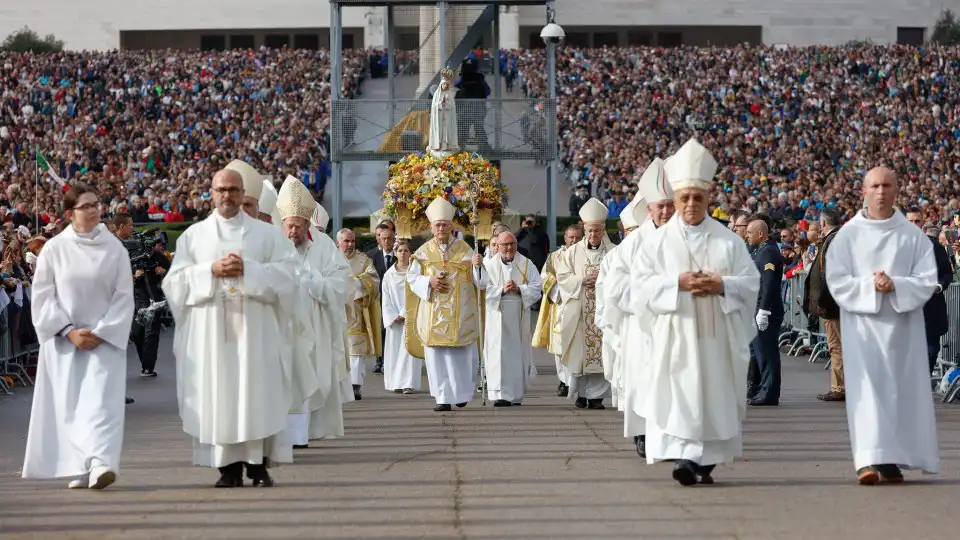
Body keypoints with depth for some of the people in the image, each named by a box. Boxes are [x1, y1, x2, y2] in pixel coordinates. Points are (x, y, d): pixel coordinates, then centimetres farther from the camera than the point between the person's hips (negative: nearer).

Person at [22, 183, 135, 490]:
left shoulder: (114, 249, 0)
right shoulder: (54, 249, -1)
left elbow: (124, 296, 0)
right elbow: (42, 297, 0)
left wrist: (101, 332, -9)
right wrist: (70, 332, -8)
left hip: (104, 338, -1)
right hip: (63, 340, 1)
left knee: (101, 400, -13)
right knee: (68, 404, 1)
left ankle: (100, 464, -24)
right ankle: (80, 469, 8)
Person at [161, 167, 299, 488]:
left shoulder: (267, 233, 9)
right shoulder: (194, 236, 12)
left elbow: (285, 273, -1)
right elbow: (176, 280, 4)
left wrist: (248, 270, -13)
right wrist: (211, 271, -10)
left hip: (254, 328, -1)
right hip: (210, 330, 1)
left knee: (258, 394, -5)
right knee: (217, 394, -3)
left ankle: (259, 464, -2)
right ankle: (229, 466, 0)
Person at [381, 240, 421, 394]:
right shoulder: (389, 275, 8)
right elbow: (386, 300, 8)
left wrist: (404, 314, -9)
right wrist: (393, 317, -4)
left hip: (410, 317, -3)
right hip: (394, 320, 3)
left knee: (409, 349, -8)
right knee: (394, 349, 2)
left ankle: (409, 383, -9)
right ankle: (396, 383, 8)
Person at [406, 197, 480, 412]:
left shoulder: (464, 249, 5)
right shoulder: (424, 251, 6)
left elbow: (477, 277, 2)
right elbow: (411, 277, 8)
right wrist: (429, 282, -11)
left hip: (460, 312, 0)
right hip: (433, 312, 1)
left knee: (461, 354, 1)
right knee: (437, 354, -3)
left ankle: (463, 392, 20)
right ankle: (444, 398, 0)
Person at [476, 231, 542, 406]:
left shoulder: (526, 265, 6)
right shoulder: (489, 265, 3)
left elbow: (536, 289, 0)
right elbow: (482, 288, -7)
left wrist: (519, 289, -14)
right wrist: (502, 290, -18)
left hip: (519, 316, 2)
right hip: (497, 317, -2)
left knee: (518, 353, 6)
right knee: (498, 354, -9)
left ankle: (516, 395, 18)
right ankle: (500, 395, -13)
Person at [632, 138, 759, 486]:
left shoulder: (728, 240, 7)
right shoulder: (658, 240, 6)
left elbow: (751, 281, 5)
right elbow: (642, 284, 0)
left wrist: (721, 285, -13)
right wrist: (677, 283, -15)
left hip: (717, 335, 1)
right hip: (675, 334, -1)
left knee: (715, 398, 2)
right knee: (678, 397, -11)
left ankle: (706, 461, 11)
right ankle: (683, 458, -16)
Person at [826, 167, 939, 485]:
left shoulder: (913, 236, 5)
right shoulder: (848, 235, 3)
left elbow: (927, 281, -1)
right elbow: (837, 281, -3)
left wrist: (895, 286, -16)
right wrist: (870, 286, -17)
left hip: (903, 325, 2)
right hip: (863, 324, -2)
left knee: (900, 389, 3)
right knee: (866, 388, -10)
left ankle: (892, 460, 11)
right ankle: (868, 460, -17)